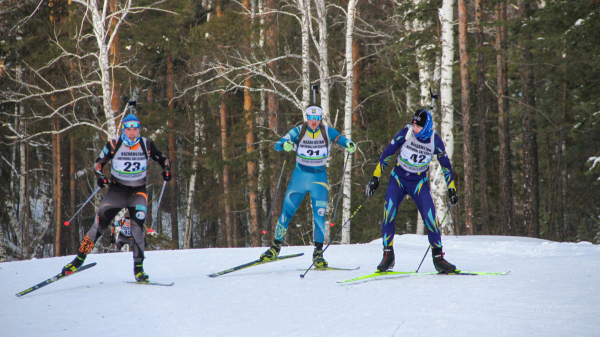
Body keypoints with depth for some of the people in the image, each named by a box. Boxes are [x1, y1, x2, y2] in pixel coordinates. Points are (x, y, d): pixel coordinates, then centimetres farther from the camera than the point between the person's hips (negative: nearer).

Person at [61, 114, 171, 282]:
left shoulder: (147, 145, -7)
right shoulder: (114, 145, -10)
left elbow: (162, 159, 7)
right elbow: (98, 162, 2)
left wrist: (167, 170, -13)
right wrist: (100, 176, -17)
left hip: (138, 191, 0)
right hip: (116, 190, 0)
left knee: (138, 225, -17)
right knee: (99, 224, -6)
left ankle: (138, 268, -8)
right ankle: (79, 259, 5)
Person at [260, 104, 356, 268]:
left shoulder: (327, 132, -5)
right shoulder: (298, 131, -8)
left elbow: (343, 140, -2)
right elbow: (277, 145, -12)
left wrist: (350, 145, -27)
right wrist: (285, 145, -36)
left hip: (319, 179, 0)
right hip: (299, 177, 0)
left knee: (319, 216, -10)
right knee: (286, 212, 0)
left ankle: (318, 252, 1)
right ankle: (276, 246, 15)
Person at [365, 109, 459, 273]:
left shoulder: (435, 141, -9)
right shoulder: (406, 133, -13)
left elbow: (446, 165, 5)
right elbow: (387, 153, -7)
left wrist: (451, 189, 2)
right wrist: (375, 178, -9)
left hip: (419, 182, 1)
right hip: (398, 179, 0)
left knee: (430, 217, -12)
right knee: (388, 214, -19)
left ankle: (438, 258, 2)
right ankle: (388, 256, -9)